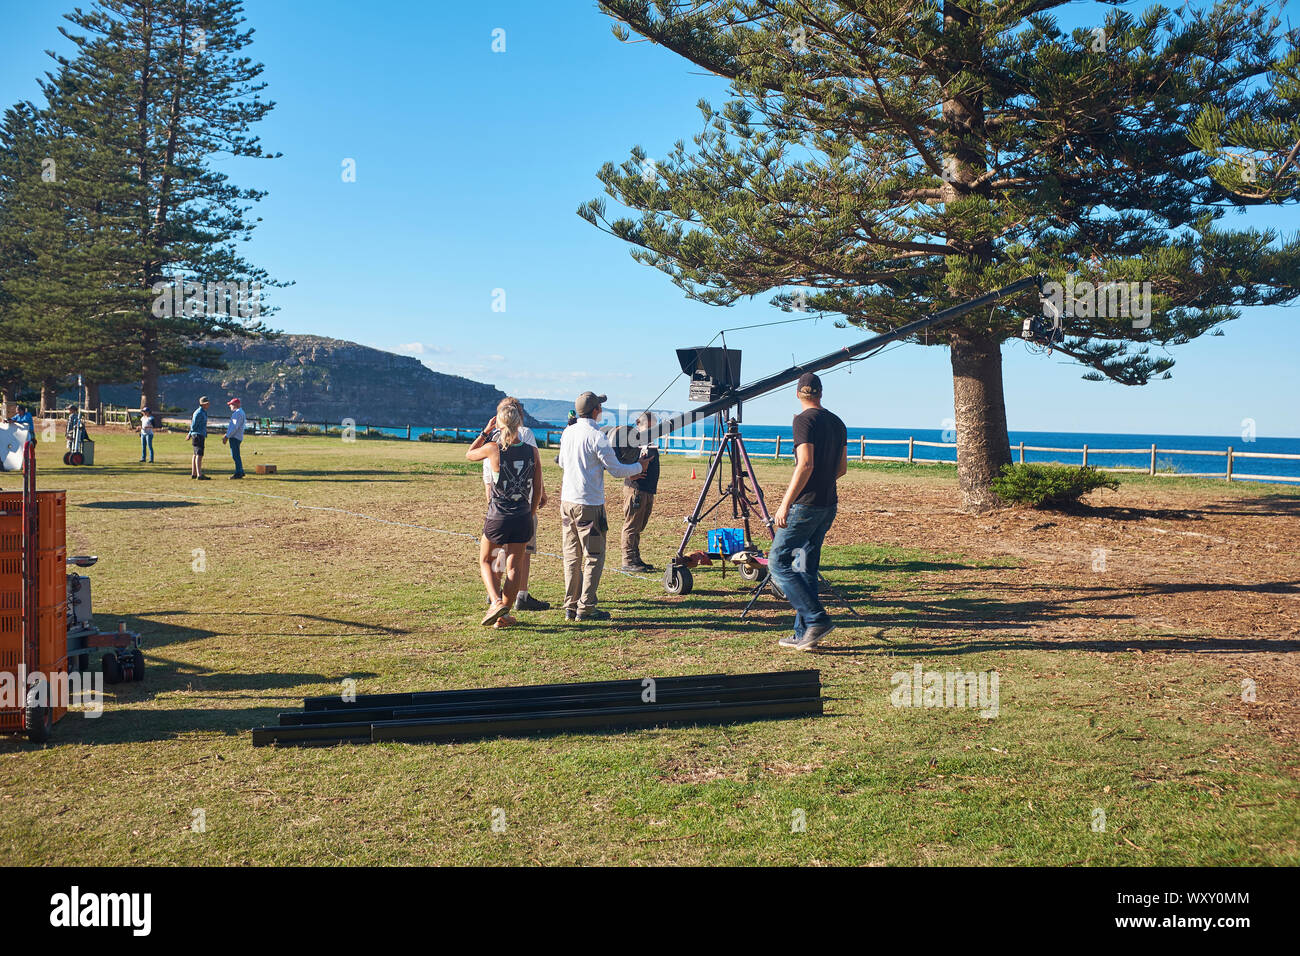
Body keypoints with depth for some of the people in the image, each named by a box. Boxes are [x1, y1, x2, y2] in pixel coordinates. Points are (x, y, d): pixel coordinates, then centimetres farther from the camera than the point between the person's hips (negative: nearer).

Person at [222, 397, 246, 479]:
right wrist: (226, 435, 21)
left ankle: (238, 473, -10)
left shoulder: (238, 413, -13)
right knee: (236, 455, 14)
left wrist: (227, 436, -21)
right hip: (235, 437, 11)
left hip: (235, 437, -11)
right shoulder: (240, 412, 20)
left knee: (235, 455, -9)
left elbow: (235, 427, -20)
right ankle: (240, 472, 18)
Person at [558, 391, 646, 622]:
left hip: (567, 501, 7)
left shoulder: (568, 432, 7)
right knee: (593, 557, 2)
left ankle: (571, 607, 15)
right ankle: (586, 608, 2)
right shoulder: (596, 436, -15)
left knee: (572, 556, 12)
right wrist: (638, 467, 7)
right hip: (590, 504, -7)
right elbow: (616, 470, -11)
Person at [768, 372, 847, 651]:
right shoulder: (837, 422, 12)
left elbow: (806, 465, -21)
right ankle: (804, 634, 13)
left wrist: (785, 503, -19)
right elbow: (842, 467, 18)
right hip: (828, 505, 8)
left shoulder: (804, 420, -11)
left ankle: (817, 618, -9)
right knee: (806, 568, 12)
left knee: (778, 561, -1)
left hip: (805, 505, -8)